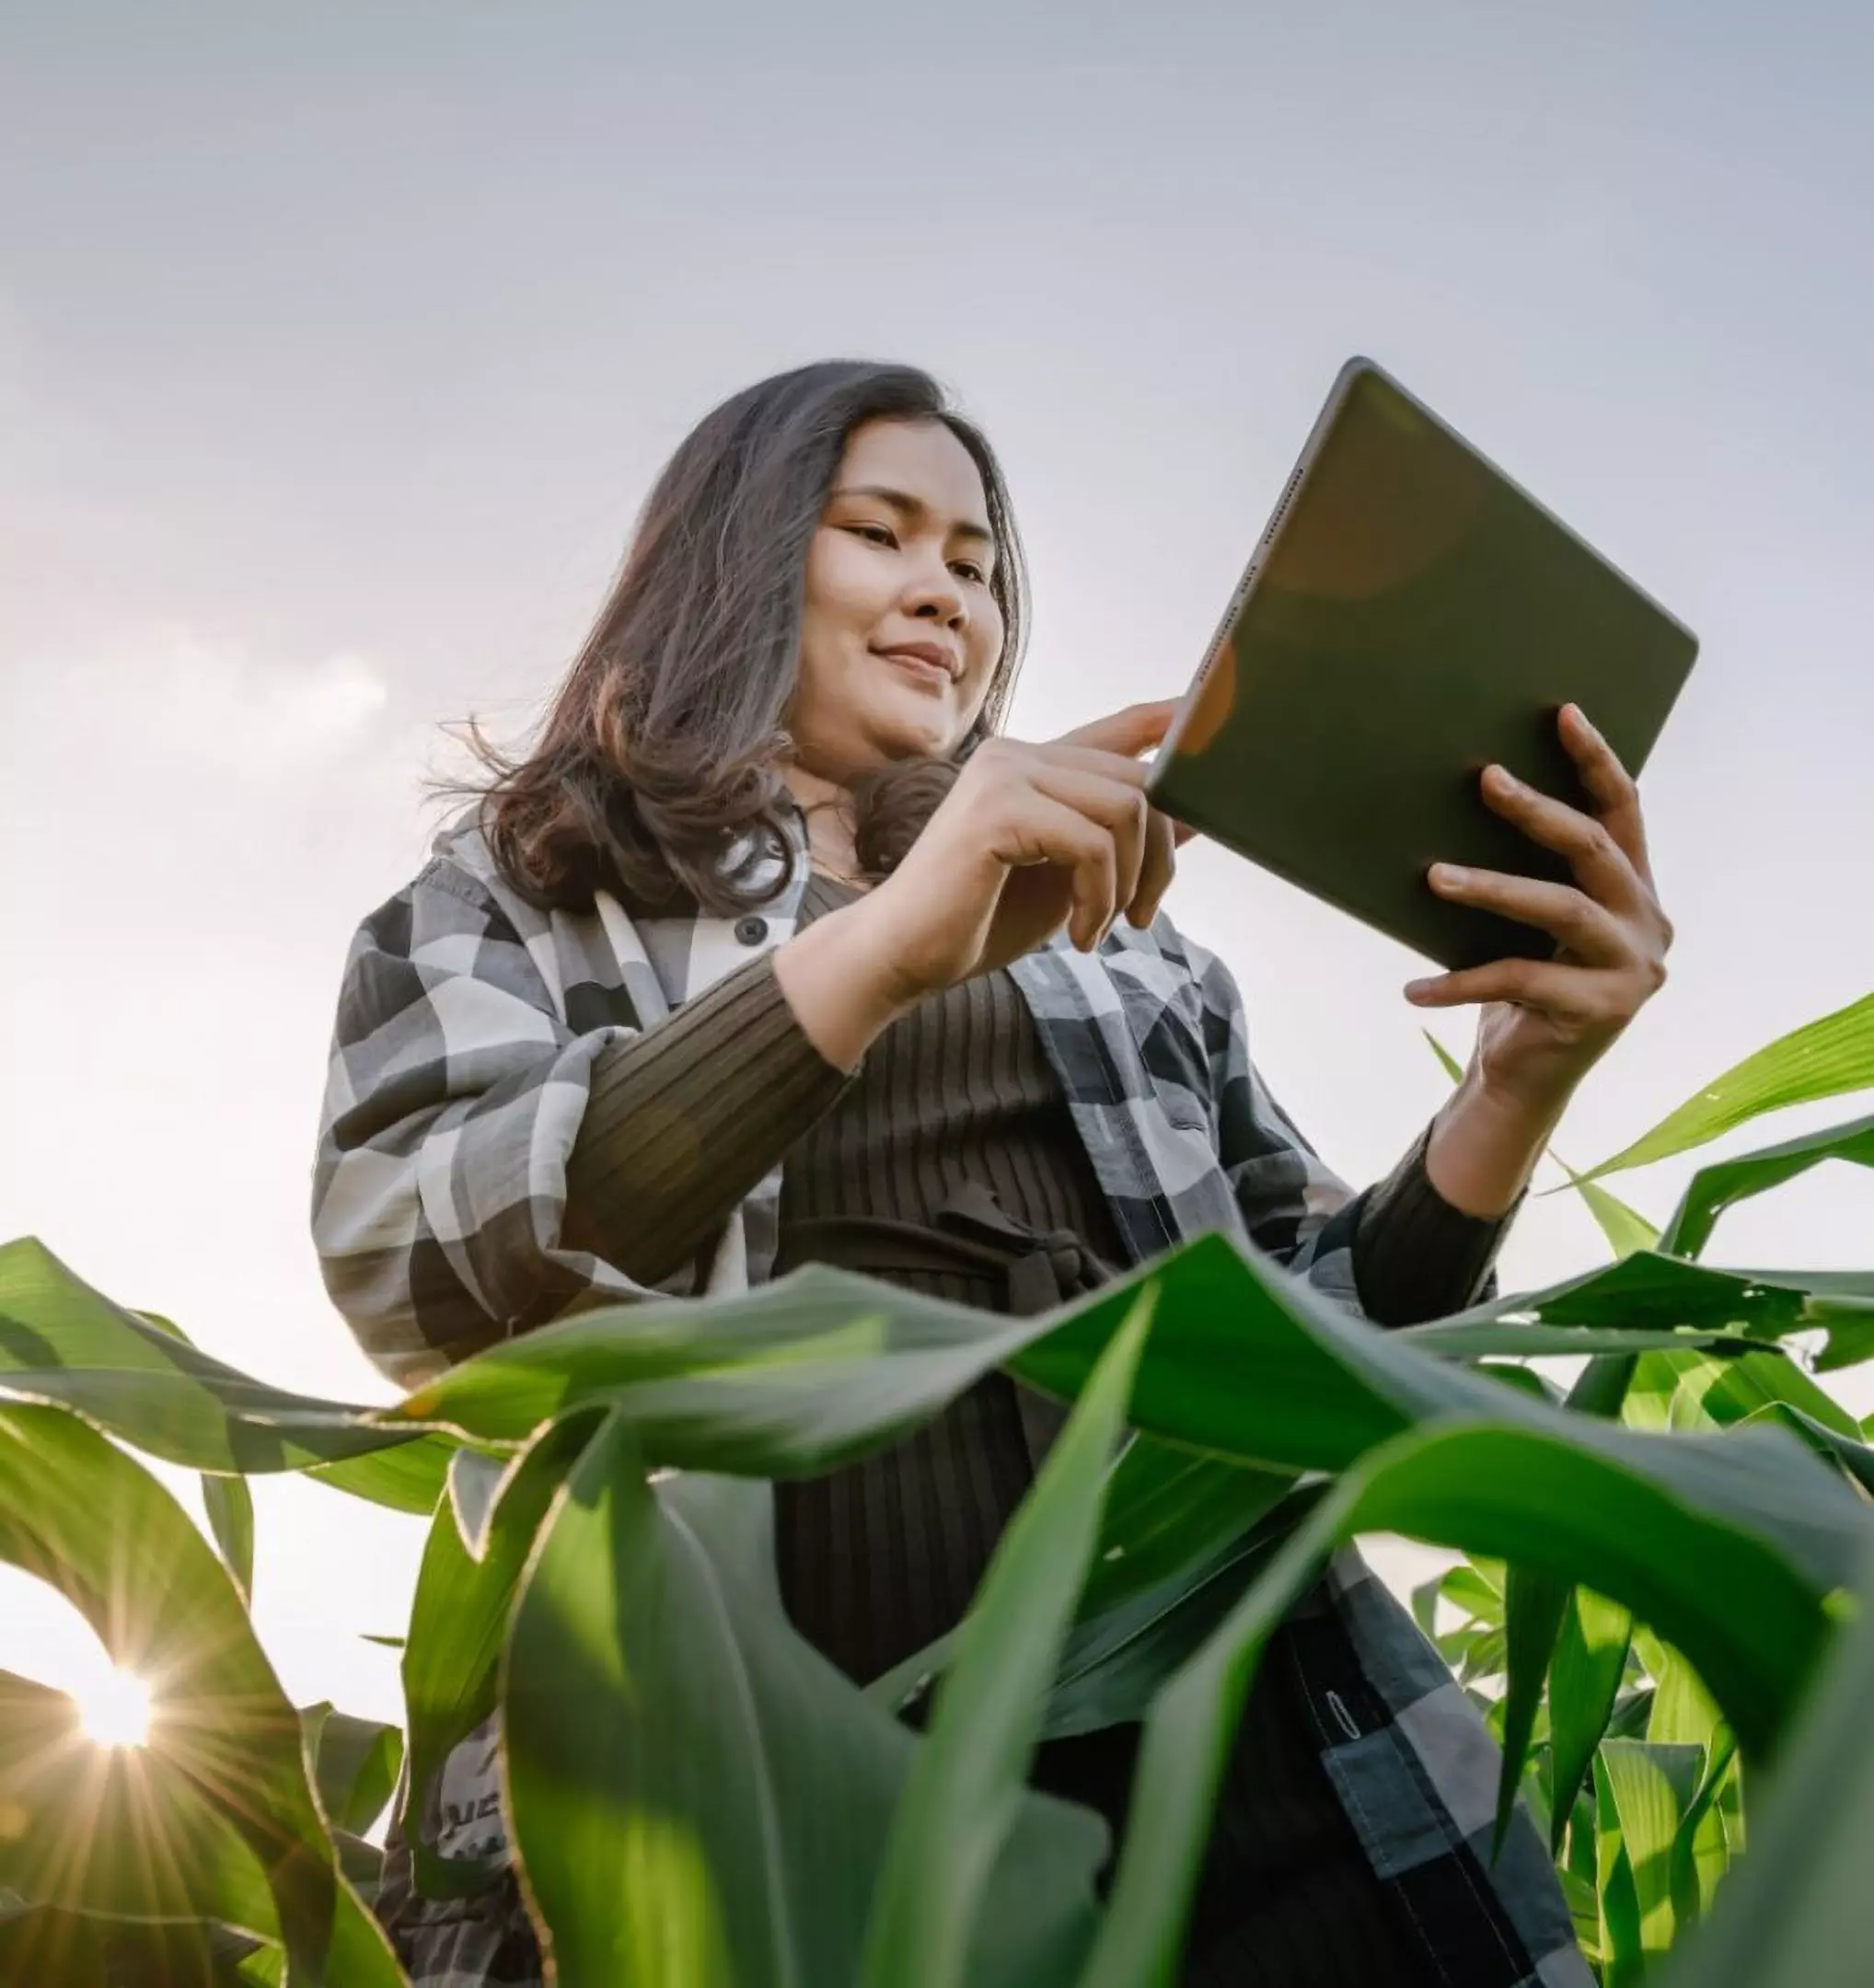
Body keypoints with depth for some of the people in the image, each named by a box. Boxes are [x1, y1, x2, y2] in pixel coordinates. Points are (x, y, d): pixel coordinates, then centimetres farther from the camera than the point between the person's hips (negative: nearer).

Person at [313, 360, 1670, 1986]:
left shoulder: (1120, 938, 18)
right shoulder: (501, 906, 10)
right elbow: (409, 1268, -9)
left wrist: (1518, 1091, -4)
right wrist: (879, 950, -19)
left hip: (1214, 1746, 3)